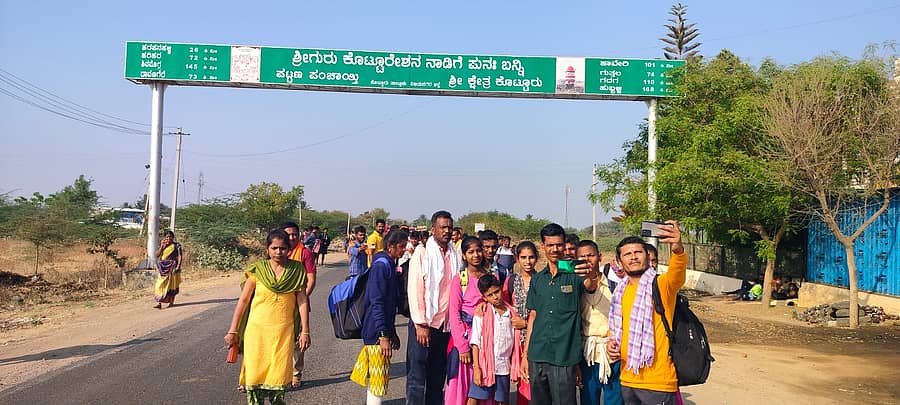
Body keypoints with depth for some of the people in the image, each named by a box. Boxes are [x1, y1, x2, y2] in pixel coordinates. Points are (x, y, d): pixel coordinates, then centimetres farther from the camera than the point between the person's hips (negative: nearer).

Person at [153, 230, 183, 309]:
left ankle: (171, 302, 10)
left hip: (172, 268, -3)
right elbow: (157, 255, 2)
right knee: (160, 285, -4)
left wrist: (178, 266, -16)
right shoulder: (162, 246, 11)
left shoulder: (176, 245, 0)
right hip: (163, 268, 4)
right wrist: (162, 246, -7)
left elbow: (180, 256, -6)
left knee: (171, 285, 1)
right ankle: (159, 303, -7)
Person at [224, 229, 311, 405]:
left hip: (283, 331, 0)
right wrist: (232, 331, 3)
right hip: (257, 329, 0)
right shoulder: (257, 269, -1)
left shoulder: (297, 270, 1)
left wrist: (305, 331, -1)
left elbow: (302, 301, 1)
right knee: (255, 376, 2)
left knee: (278, 376, 2)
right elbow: (243, 300, 3)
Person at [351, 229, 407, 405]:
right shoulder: (381, 265, -16)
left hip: (384, 329, 10)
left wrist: (392, 332, 21)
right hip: (377, 331, -10)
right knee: (378, 377, -4)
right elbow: (376, 302, -21)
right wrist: (384, 335, -23)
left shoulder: (389, 265, 14)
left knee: (374, 377, 16)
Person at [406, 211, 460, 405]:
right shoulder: (422, 253, -5)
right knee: (417, 376, -1)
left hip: (446, 325, 5)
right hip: (423, 323, -5)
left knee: (438, 376, 12)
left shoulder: (455, 255, 9)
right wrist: (421, 324, -13)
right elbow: (415, 289, -9)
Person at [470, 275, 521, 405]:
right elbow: (475, 343, -5)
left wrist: (515, 368, 6)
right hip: (485, 366, -3)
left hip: (504, 367, 3)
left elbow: (515, 343, 9)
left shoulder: (511, 313, 5)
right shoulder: (481, 314, -3)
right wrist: (476, 368, -11)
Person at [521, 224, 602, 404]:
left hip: (564, 358, -4)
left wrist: (593, 276, -46)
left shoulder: (575, 275, 0)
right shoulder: (537, 279, 11)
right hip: (537, 356, 4)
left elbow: (591, 286, -22)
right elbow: (533, 317, 13)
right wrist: (525, 356, 9)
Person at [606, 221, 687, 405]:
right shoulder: (620, 292, 10)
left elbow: (677, 273, -32)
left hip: (658, 383, -6)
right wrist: (611, 342, 3)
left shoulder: (661, 285, -9)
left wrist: (678, 250, -53)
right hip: (627, 380, 6)